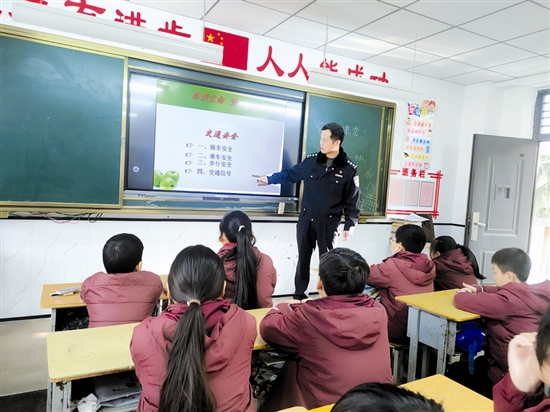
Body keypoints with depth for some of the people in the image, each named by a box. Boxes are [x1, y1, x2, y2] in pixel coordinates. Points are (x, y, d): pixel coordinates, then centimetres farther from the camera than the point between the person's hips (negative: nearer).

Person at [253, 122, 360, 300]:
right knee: (303, 259, 13)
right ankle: (299, 295, 27)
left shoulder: (349, 170, -8)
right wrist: (269, 179, 12)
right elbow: (290, 173, 14)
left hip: (329, 223, -3)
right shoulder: (311, 161, 0)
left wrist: (349, 224, -6)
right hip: (306, 220, 3)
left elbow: (352, 200, -4)